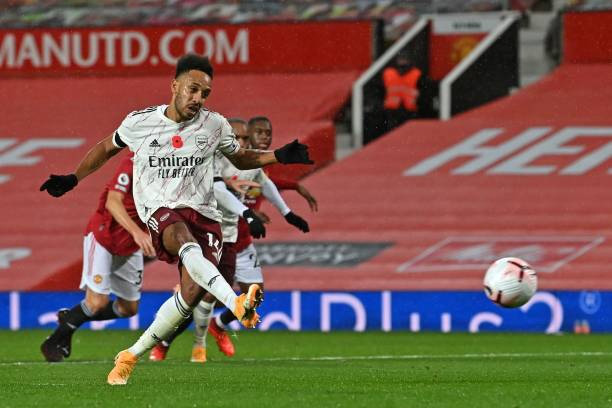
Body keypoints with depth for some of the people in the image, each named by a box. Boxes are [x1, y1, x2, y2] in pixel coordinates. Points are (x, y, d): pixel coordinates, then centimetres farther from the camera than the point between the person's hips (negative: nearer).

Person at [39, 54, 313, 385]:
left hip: (202, 212, 3)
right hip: (160, 209, -3)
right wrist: (72, 179, 14)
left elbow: (240, 158, 23)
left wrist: (279, 156, 7)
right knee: (185, 241, -39)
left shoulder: (215, 125, 6)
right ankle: (238, 304, -63)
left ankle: (131, 356, 0)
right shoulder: (140, 123, 1)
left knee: (193, 291, -17)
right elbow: (107, 148, 20)